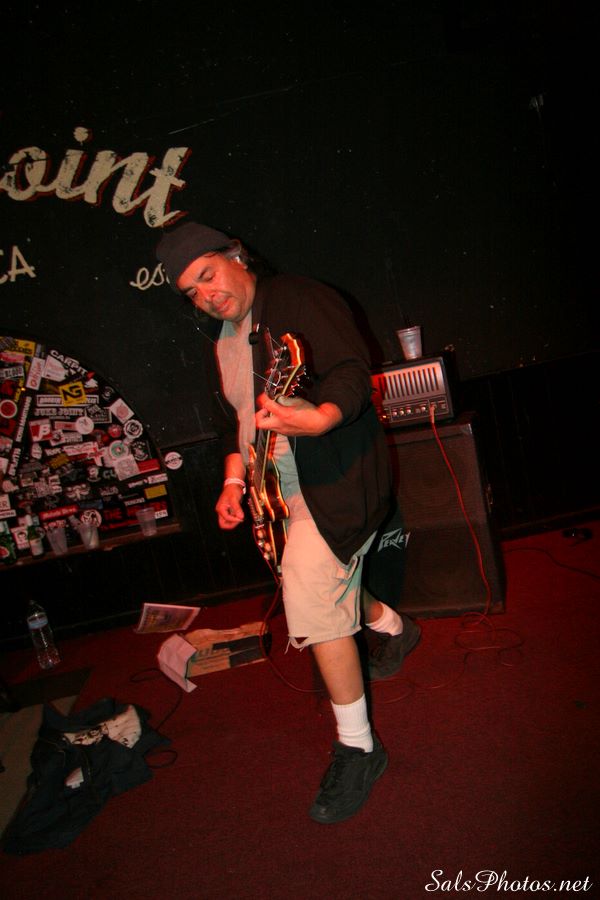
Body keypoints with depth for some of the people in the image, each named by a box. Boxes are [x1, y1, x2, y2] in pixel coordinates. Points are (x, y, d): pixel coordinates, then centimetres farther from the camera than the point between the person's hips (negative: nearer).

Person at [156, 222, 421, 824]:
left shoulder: (299, 300, -12)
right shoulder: (219, 340, 13)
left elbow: (352, 369, -24)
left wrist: (318, 418, -44)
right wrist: (233, 483, 9)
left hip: (335, 479, -9)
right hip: (282, 491, 9)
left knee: (312, 606, -12)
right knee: (329, 582, 20)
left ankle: (357, 749, 6)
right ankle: (394, 628, 52)